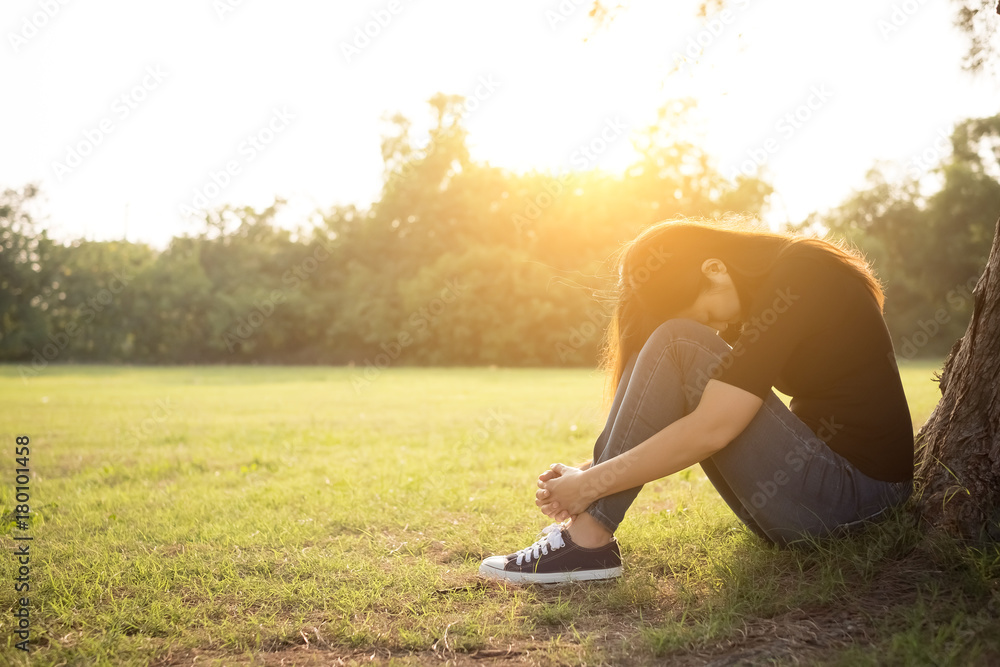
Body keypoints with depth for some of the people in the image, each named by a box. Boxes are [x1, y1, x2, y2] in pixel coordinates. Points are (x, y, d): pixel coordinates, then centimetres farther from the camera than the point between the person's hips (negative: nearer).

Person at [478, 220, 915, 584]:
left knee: (677, 346, -19)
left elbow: (711, 430, -25)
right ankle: (583, 527, -7)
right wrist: (592, 472, 1)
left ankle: (587, 540, -18)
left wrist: (591, 483, -18)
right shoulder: (761, 285, 12)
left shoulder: (796, 280, -17)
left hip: (854, 495, -10)